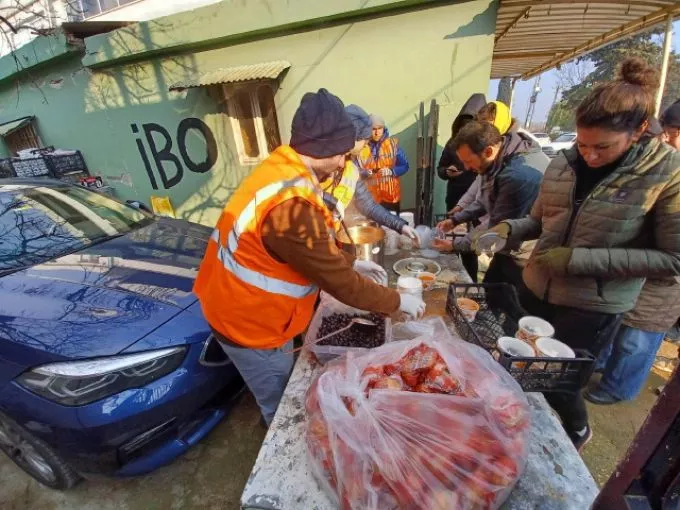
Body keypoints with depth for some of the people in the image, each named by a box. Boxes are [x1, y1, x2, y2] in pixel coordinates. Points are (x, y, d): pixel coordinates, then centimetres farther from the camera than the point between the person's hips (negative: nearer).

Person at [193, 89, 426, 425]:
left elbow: (316, 247, 10)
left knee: (285, 400, 29)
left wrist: (352, 263, 7)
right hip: (250, 323, -9)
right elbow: (338, 282, -27)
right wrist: (397, 302, -12)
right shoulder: (290, 205, -34)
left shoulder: (282, 172, -1)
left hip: (246, 309, 9)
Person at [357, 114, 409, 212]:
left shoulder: (393, 144, 1)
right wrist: (365, 173, -19)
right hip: (370, 196, -1)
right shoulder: (362, 147, 0)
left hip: (391, 195, 1)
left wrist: (391, 171, -15)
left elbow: (405, 166, 3)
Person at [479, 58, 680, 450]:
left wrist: (580, 259, -22)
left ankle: (577, 431, 49)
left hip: (593, 307, -4)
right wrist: (508, 229, -14)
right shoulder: (565, 162, -3)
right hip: (537, 289, 5)